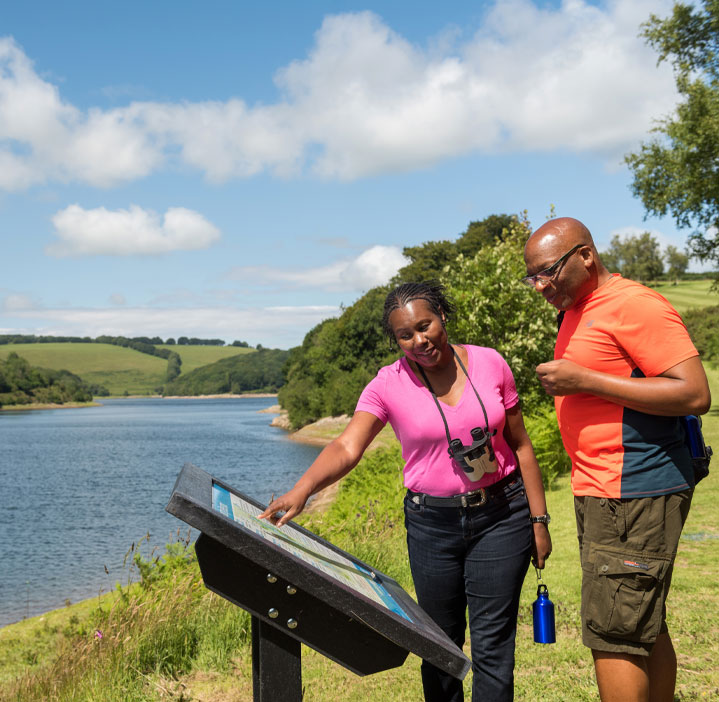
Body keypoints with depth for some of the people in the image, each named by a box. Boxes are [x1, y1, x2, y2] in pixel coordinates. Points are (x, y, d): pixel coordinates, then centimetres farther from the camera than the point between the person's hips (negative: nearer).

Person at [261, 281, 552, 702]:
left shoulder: (490, 364, -2)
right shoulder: (389, 385, -6)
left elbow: (520, 444, 5)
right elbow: (346, 448, -18)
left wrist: (539, 520, 4)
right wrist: (301, 491, -37)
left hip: (501, 514, 0)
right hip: (432, 522, 1)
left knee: (492, 644, -1)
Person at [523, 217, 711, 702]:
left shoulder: (634, 305, -14)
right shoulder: (576, 311, 16)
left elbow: (696, 394, -20)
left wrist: (585, 381, -21)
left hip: (634, 494, -10)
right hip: (598, 493, 10)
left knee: (614, 634, -7)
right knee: (645, 626, 15)